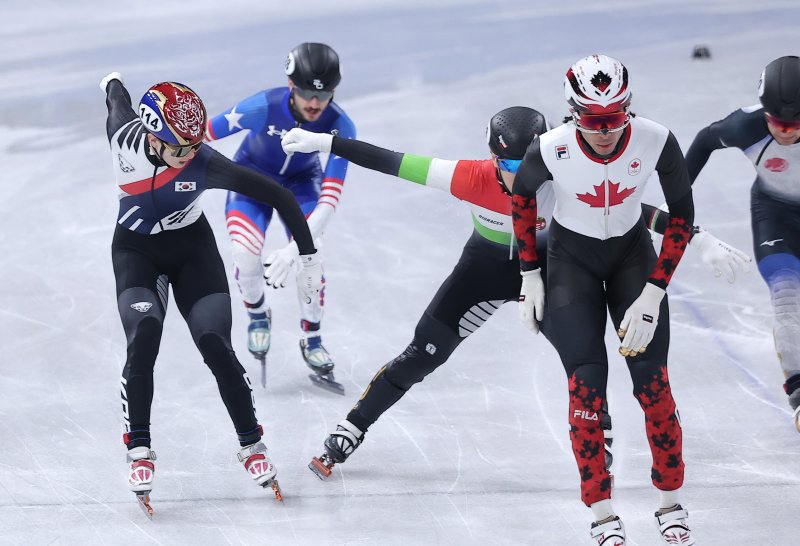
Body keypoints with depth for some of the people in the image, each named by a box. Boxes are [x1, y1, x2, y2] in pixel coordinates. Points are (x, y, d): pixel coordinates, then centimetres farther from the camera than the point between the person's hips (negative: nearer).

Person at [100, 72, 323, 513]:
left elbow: (277, 195, -21)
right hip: (136, 250, 1)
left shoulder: (206, 165, -28)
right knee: (143, 338, -23)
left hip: (193, 249, -1)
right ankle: (139, 451, -15)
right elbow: (117, 96, 3)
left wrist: (309, 256, -16)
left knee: (216, 347, -12)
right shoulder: (124, 134, -22)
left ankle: (250, 444, 7)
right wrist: (113, 83, 28)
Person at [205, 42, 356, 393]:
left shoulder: (340, 127, -32)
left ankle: (311, 341, 4)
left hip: (301, 181, 1)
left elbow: (329, 199, -34)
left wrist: (295, 248, -44)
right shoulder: (263, 108, -36)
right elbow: (202, 135, -22)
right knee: (246, 254, -20)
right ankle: (258, 317, 12)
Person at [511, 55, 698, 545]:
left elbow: (682, 217, -13)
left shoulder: (657, 142, -27)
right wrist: (530, 275, 0)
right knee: (587, 386, -10)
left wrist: (651, 296, -16)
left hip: (633, 253, 1)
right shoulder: (551, 151, -28)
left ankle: (672, 505, 10)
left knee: (653, 383, -7)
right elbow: (523, 197, -4)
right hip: (571, 258, -1)